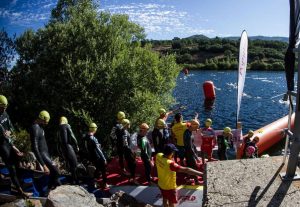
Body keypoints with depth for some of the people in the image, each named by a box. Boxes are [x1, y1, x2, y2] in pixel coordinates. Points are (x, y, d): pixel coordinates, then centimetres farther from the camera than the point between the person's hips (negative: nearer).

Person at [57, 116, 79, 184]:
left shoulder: (58, 129, 15)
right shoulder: (67, 126, -3)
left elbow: (59, 141, 15)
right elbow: (72, 137, -9)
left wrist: (60, 150, 19)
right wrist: (76, 145, 0)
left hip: (62, 148, 7)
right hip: (69, 146, -7)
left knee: (69, 164, 14)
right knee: (74, 164, -2)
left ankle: (73, 179, 18)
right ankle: (75, 180, -3)